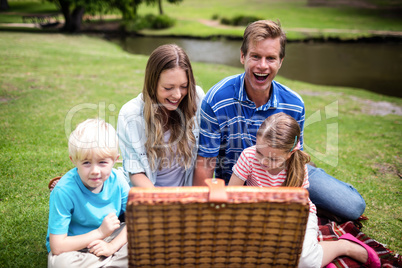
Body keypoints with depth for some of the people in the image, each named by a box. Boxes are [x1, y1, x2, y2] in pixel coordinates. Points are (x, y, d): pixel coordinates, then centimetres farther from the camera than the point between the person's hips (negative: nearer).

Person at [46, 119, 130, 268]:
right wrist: (100, 232, -24)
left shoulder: (117, 179, -14)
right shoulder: (64, 191, -25)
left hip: (112, 239, 3)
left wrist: (112, 246, -21)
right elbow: (57, 246, -24)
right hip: (75, 247, -3)